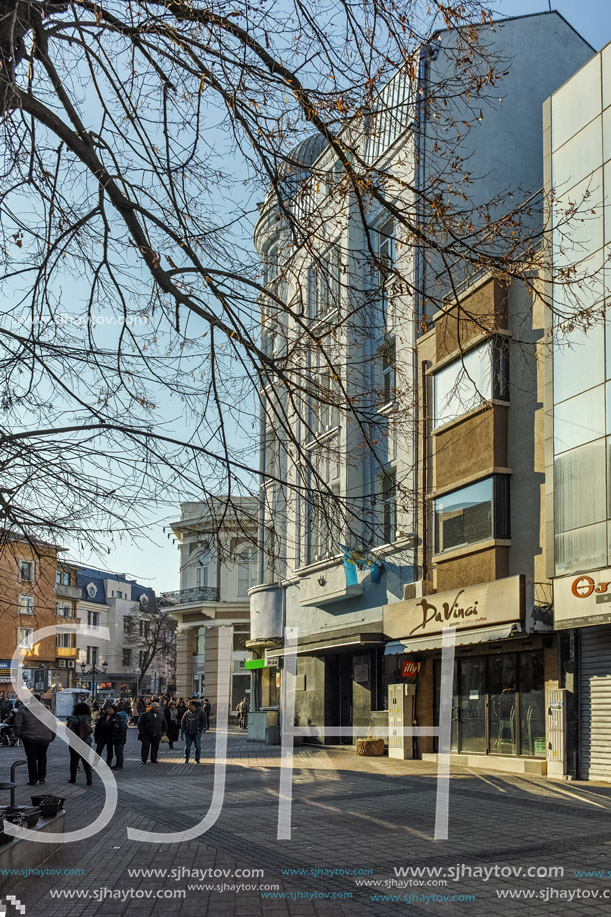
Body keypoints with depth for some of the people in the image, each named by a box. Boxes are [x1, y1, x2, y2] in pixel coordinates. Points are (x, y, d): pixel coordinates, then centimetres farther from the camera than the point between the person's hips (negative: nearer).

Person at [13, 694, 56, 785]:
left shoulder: (23, 712, -2)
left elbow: (18, 725, -4)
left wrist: (19, 735, 7)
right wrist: (52, 737, 15)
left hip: (30, 738, -3)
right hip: (45, 739, 3)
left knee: (31, 758, 4)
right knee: (42, 757, 18)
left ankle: (33, 780, 2)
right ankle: (42, 778, 19)